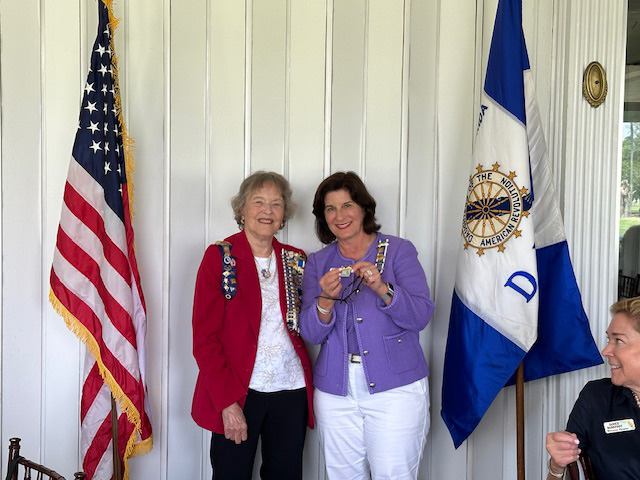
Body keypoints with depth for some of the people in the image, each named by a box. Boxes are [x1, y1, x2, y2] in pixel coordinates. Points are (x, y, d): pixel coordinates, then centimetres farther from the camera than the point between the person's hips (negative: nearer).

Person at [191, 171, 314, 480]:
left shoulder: (295, 260, 8)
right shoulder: (220, 257, -4)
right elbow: (205, 337, -8)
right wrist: (226, 402, -14)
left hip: (291, 390, 4)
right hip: (238, 394, -3)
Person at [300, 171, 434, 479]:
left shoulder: (398, 251, 0)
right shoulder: (318, 263, 8)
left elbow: (421, 316, -9)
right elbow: (310, 333, 0)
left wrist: (382, 288, -25)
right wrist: (326, 300, -20)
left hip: (395, 387, -3)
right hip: (335, 390, 3)